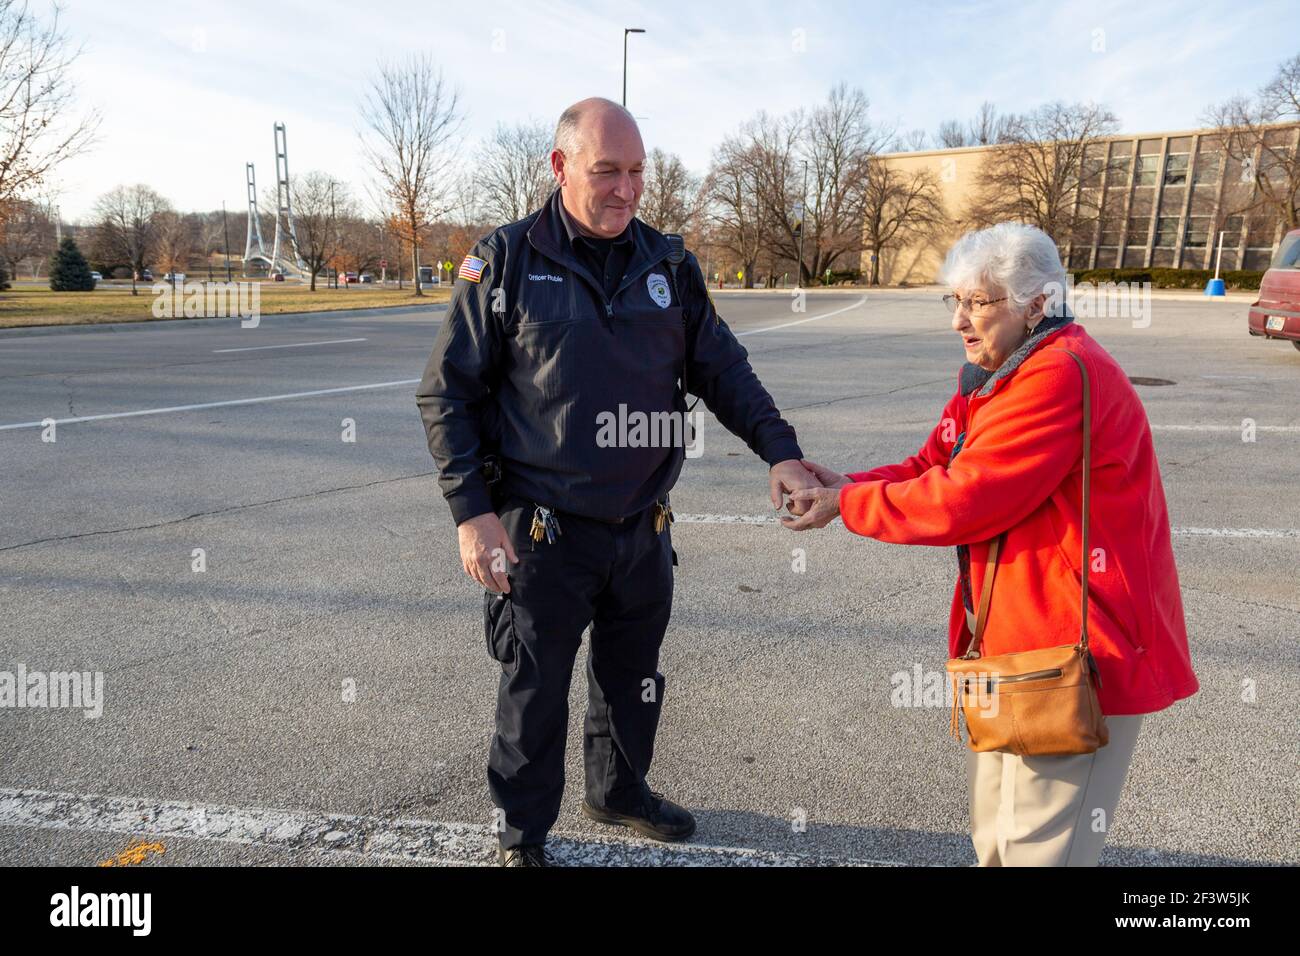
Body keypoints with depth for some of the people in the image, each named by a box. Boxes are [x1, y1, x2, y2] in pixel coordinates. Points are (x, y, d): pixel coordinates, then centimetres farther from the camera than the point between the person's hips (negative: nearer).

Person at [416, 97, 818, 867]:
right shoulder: (507, 261, -8)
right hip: (543, 534, -4)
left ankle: (620, 790, 47)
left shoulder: (667, 264, 4)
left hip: (644, 528, 4)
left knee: (634, 677, 21)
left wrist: (780, 451, -8)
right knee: (535, 690, 11)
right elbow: (447, 393, -7)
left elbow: (723, 370, 6)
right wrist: (472, 512, -13)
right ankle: (525, 832, 34)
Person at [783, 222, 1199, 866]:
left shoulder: (1061, 376, -21)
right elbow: (933, 467, 9)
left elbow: (963, 500, -24)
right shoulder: (990, 376, 11)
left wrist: (848, 505, -13)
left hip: (1077, 649, -9)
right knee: (994, 836, 20)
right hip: (1012, 640, 10)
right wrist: (848, 485, -7)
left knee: (1038, 846, 2)